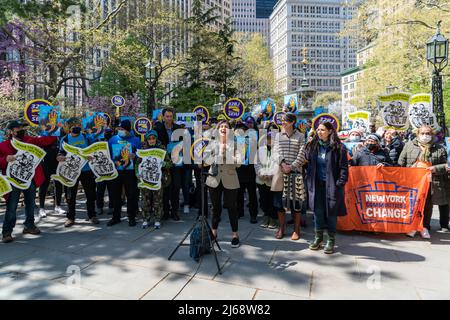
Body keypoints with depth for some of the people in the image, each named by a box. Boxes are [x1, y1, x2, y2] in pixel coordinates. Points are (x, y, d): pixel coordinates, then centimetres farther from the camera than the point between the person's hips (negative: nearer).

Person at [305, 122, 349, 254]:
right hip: (317, 184, 4)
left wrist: (340, 183, -13)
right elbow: (308, 162, 11)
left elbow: (343, 167, -6)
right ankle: (318, 237, 25)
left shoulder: (338, 147, -7)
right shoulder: (313, 146, 6)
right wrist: (309, 181, 4)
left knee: (331, 212, 6)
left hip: (331, 185, -3)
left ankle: (331, 240, 20)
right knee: (317, 211, 10)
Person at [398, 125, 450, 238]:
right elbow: (401, 164, 6)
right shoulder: (409, 146, 6)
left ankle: (425, 227, 22)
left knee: (427, 206, 8)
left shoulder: (440, 149, 5)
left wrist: (436, 168, -14)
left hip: (430, 183, 0)